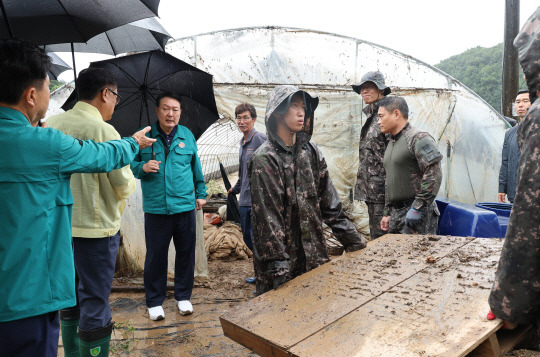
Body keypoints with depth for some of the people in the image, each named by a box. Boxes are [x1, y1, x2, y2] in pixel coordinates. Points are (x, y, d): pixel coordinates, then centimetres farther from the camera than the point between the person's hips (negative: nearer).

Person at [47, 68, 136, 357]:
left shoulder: (51, 125, 2)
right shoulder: (105, 131, -17)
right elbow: (124, 186, -14)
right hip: (96, 228, -6)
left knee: (69, 299, 21)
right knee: (95, 302, 4)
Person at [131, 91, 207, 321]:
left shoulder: (187, 136, 8)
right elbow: (131, 164, 7)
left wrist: (200, 193, 16)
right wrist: (143, 167, -15)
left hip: (185, 206, 2)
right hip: (155, 208, -2)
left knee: (186, 253, 10)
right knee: (155, 256, 5)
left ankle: (183, 297, 28)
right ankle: (154, 302, 21)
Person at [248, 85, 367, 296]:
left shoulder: (311, 152, 5)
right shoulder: (264, 159, -12)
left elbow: (330, 204, 8)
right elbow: (267, 217, -16)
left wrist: (354, 242, 8)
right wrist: (279, 268, -20)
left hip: (315, 255, 6)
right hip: (282, 259, -5)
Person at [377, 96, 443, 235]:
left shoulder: (418, 138, -11)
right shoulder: (391, 143, 18)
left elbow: (434, 175, -20)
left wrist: (417, 208, -20)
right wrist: (387, 213, 21)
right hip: (396, 213, 9)